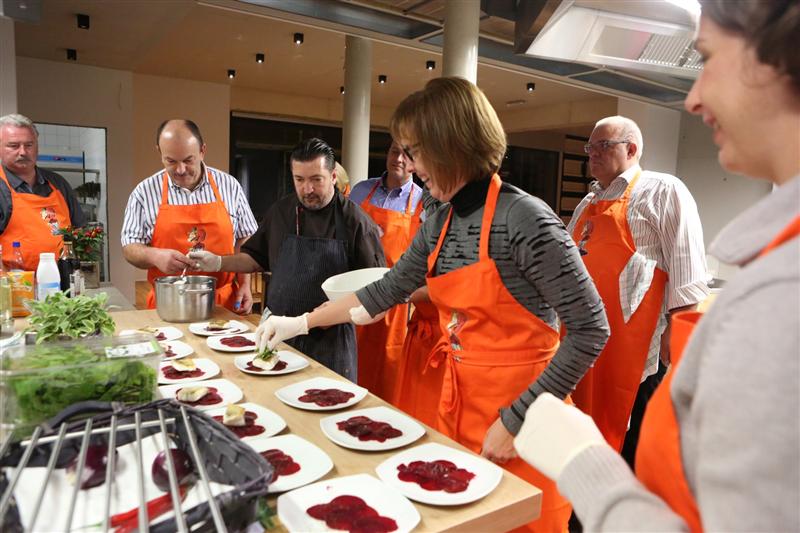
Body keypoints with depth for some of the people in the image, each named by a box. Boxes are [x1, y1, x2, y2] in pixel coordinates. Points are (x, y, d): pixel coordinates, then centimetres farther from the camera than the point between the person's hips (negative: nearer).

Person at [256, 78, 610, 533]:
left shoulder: (524, 219, -20)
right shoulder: (440, 225, 2)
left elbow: (590, 330, -19)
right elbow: (388, 290, 13)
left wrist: (517, 421, -19)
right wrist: (301, 323, 14)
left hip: (519, 418, -6)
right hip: (457, 401, 6)